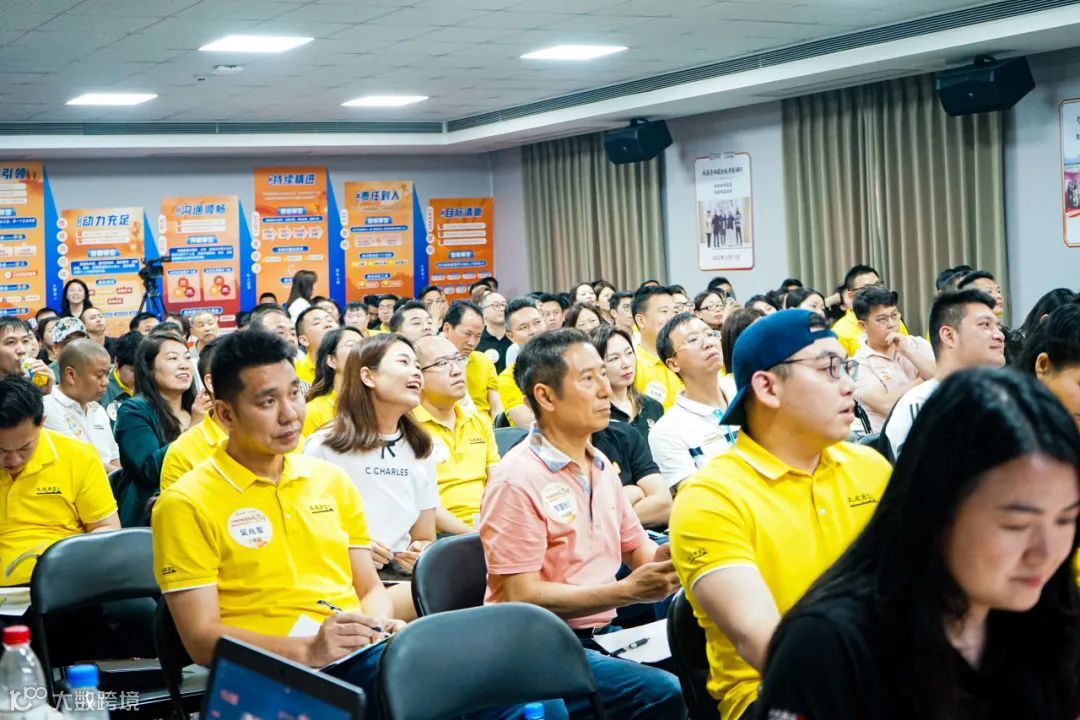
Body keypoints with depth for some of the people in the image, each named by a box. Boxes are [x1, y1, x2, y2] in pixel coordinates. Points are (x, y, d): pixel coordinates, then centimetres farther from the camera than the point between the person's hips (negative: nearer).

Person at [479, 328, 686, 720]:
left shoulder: (600, 465, 11)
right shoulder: (517, 480, -15)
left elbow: (638, 551, 17)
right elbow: (521, 597, -17)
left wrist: (672, 555, -7)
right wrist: (626, 591, -22)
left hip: (600, 633, 8)